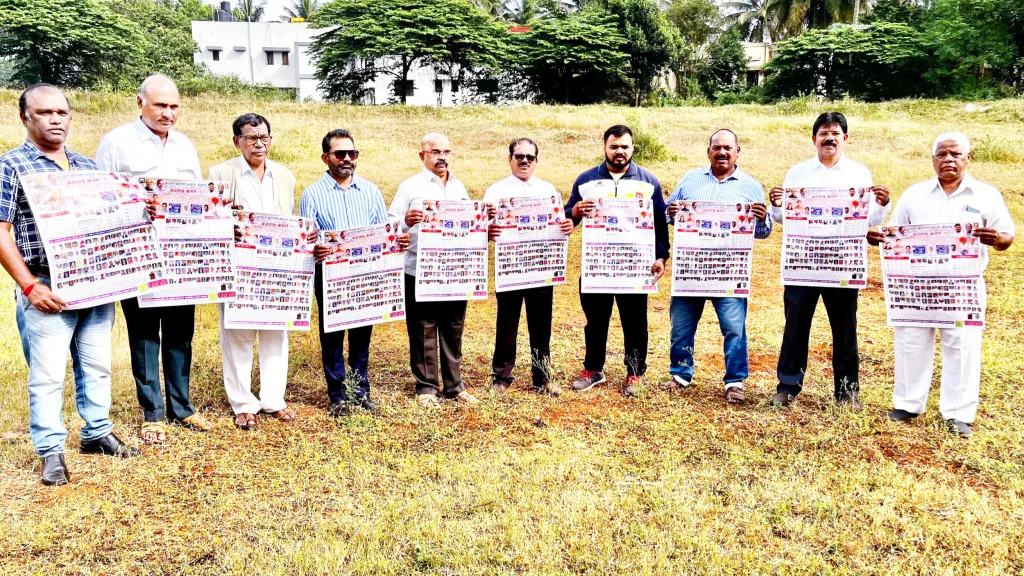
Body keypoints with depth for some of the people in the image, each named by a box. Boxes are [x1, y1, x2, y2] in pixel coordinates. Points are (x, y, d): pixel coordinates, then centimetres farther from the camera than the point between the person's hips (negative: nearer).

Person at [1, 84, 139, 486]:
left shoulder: (88, 167, 14)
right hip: (48, 288, -5)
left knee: (97, 365, 14)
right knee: (47, 375, 1)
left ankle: (98, 433, 29)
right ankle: (51, 451, 12)